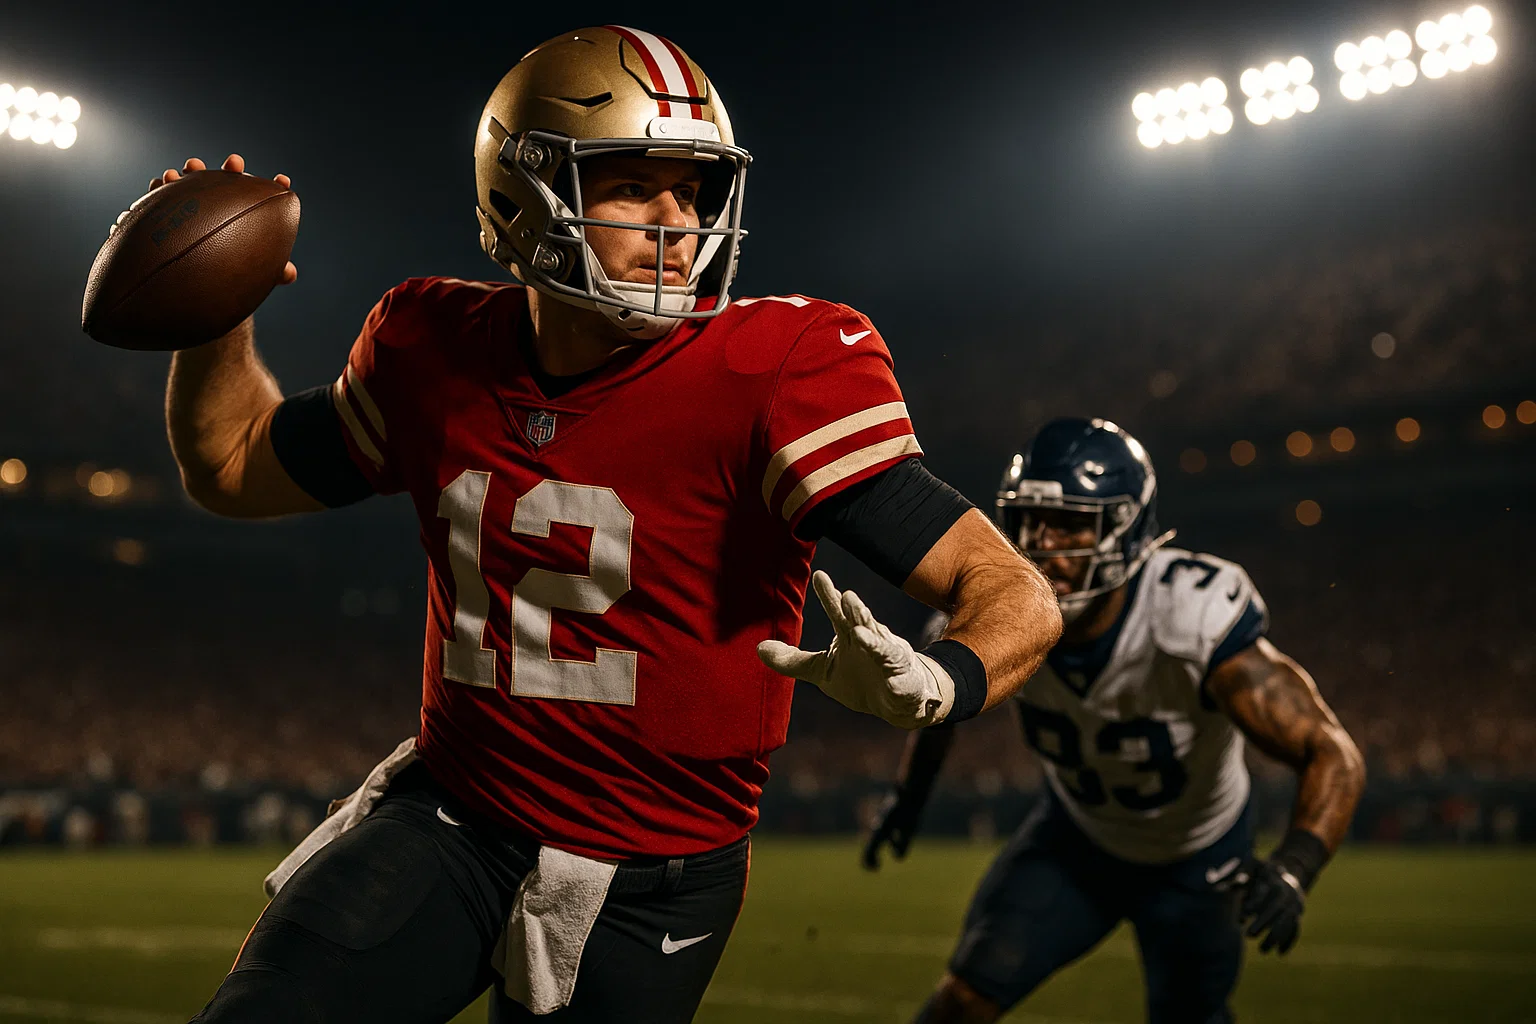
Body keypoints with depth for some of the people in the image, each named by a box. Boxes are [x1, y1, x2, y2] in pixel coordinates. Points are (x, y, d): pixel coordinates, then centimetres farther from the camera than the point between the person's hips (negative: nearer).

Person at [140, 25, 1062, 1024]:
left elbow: (1019, 597, -23)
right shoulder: (440, 355, -4)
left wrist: (936, 684, -45)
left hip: (645, 892, -2)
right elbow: (235, 468, 15)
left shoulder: (775, 373, -19)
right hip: (442, 820, 3)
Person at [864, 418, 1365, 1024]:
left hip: (1197, 859, -2)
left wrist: (1293, 870, -50)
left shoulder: (1193, 625, -37)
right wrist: (910, 790, 14)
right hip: (1077, 836, 2)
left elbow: (1333, 756, -34)